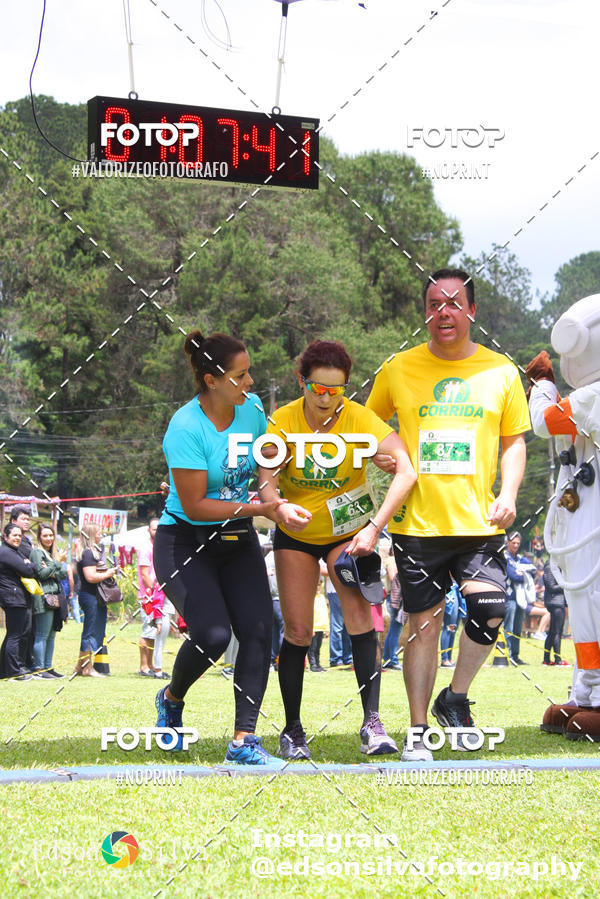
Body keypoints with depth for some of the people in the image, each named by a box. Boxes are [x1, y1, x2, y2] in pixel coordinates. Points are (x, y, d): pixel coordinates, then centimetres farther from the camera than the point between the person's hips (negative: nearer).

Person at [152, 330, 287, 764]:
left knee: (258, 631, -11)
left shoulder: (252, 408, -1)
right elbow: (194, 505, -22)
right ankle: (172, 699, 12)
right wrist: (256, 510, -27)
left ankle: (243, 739, -8)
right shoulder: (186, 428, -21)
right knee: (213, 635, -20)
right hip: (185, 542, -6)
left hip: (237, 540, 6)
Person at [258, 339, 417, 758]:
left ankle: (372, 722, -21)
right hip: (296, 535, 1)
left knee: (359, 611, -20)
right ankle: (293, 729, 12)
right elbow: (266, 483, -24)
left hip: (348, 531, -1)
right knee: (298, 630, -3)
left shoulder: (360, 418, -21)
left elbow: (406, 472, -30)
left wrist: (374, 527, -38)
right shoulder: (282, 421, -16)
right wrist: (280, 508, -48)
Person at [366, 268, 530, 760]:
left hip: (478, 519, 0)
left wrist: (507, 494, -1)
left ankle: (455, 697, 10)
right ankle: (418, 731, 11)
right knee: (424, 623, 1)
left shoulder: (501, 372, 6)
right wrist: (382, 454, 0)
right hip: (417, 521, 0)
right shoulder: (398, 370, 5)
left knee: (490, 609, -15)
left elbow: (514, 441, 13)